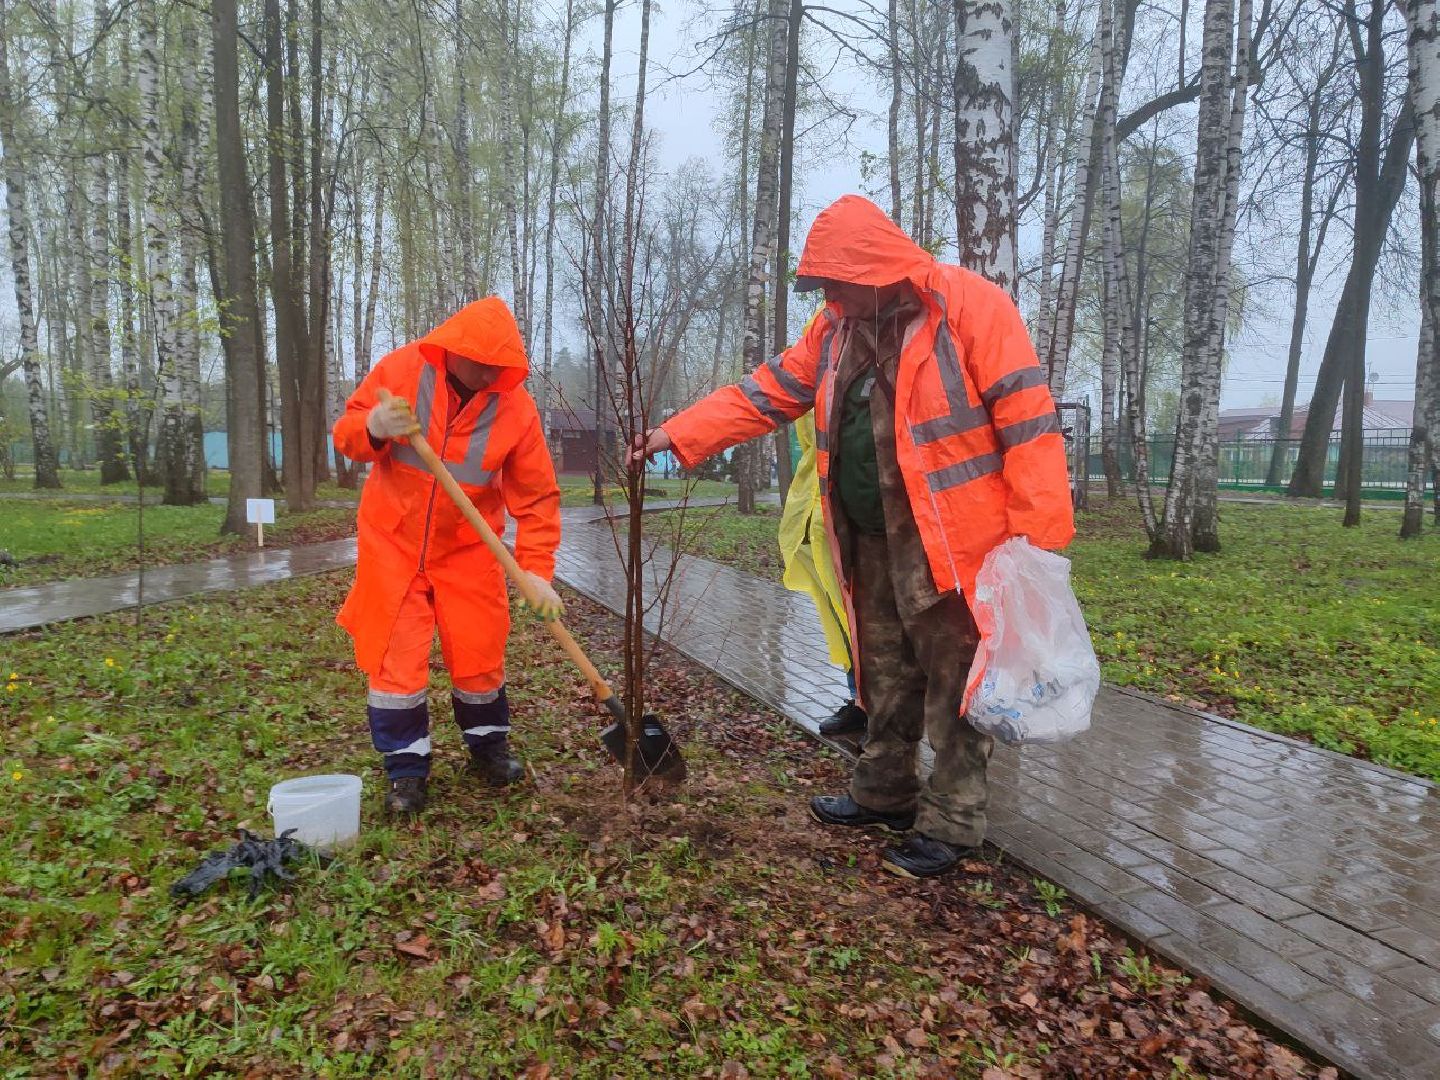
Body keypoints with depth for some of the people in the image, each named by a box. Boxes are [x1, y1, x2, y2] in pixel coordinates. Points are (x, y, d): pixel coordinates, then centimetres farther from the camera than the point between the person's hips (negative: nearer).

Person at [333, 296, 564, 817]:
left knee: (480, 654, 7)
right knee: (396, 656, 1)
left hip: (468, 551, 0)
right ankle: (406, 768, 17)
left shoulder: (516, 404, -13)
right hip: (393, 542, 0)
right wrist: (373, 429, -29)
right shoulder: (400, 369, -11)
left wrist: (536, 570, -18)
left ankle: (488, 747, 31)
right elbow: (345, 432, -5)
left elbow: (537, 496, -11)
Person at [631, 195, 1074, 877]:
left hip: (949, 544, -7)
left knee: (953, 686, 4)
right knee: (885, 678, 19)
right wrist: (677, 434, 4)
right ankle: (885, 795, 37)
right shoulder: (836, 328, 10)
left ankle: (952, 823, 20)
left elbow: (1028, 419, -15)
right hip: (870, 542, 7)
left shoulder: (971, 307, -12)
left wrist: (1039, 536, -19)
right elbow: (764, 394, 11)